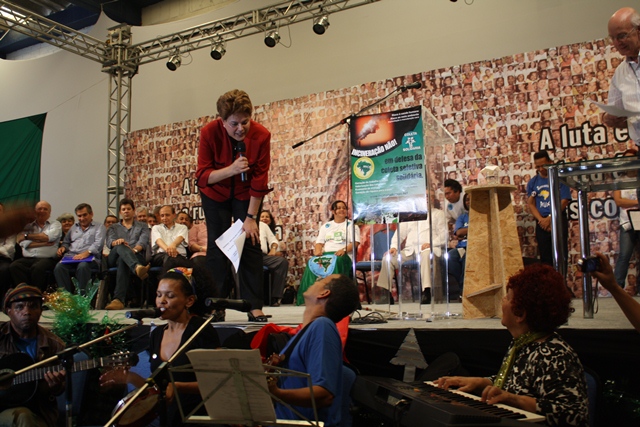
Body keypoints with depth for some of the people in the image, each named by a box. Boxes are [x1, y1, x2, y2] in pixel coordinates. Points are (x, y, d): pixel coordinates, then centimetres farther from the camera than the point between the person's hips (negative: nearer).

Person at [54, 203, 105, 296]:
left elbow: (98, 244, -4)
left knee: (82, 266, -40)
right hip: (71, 256, 5)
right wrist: (63, 247, 9)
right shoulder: (74, 227, 32)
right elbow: (66, 242, 36)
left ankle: (82, 294, -33)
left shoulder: (99, 227, 13)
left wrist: (86, 253, -22)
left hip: (90, 257, -4)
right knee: (59, 267, -29)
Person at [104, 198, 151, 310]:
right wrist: (117, 242, -20)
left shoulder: (143, 226, 27)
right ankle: (138, 268, -70)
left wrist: (134, 250, -19)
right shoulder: (113, 228, 32)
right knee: (121, 247, -37)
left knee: (123, 261, -40)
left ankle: (118, 299, -58)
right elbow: (109, 242, 8)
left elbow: (143, 242, 5)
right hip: (114, 259, 1)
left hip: (137, 256, -1)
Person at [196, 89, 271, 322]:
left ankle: (255, 306, -3)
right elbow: (202, 176, -23)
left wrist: (251, 217, -17)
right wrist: (231, 169, -40)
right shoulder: (209, 133, -23)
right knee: (216, 245, -3)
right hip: (215, 193, 0)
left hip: (246, 194, 0)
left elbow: (259, 180, -18)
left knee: (251, 241, -7)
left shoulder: (261, 135, -23)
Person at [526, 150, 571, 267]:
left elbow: (564, 201, -7)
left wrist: (549, 219, -12)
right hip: (541, 223, 3)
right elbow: (530, 204, 5)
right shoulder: (533, 182, 9)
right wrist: (541, 220, -9)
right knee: (545, 256, 7)